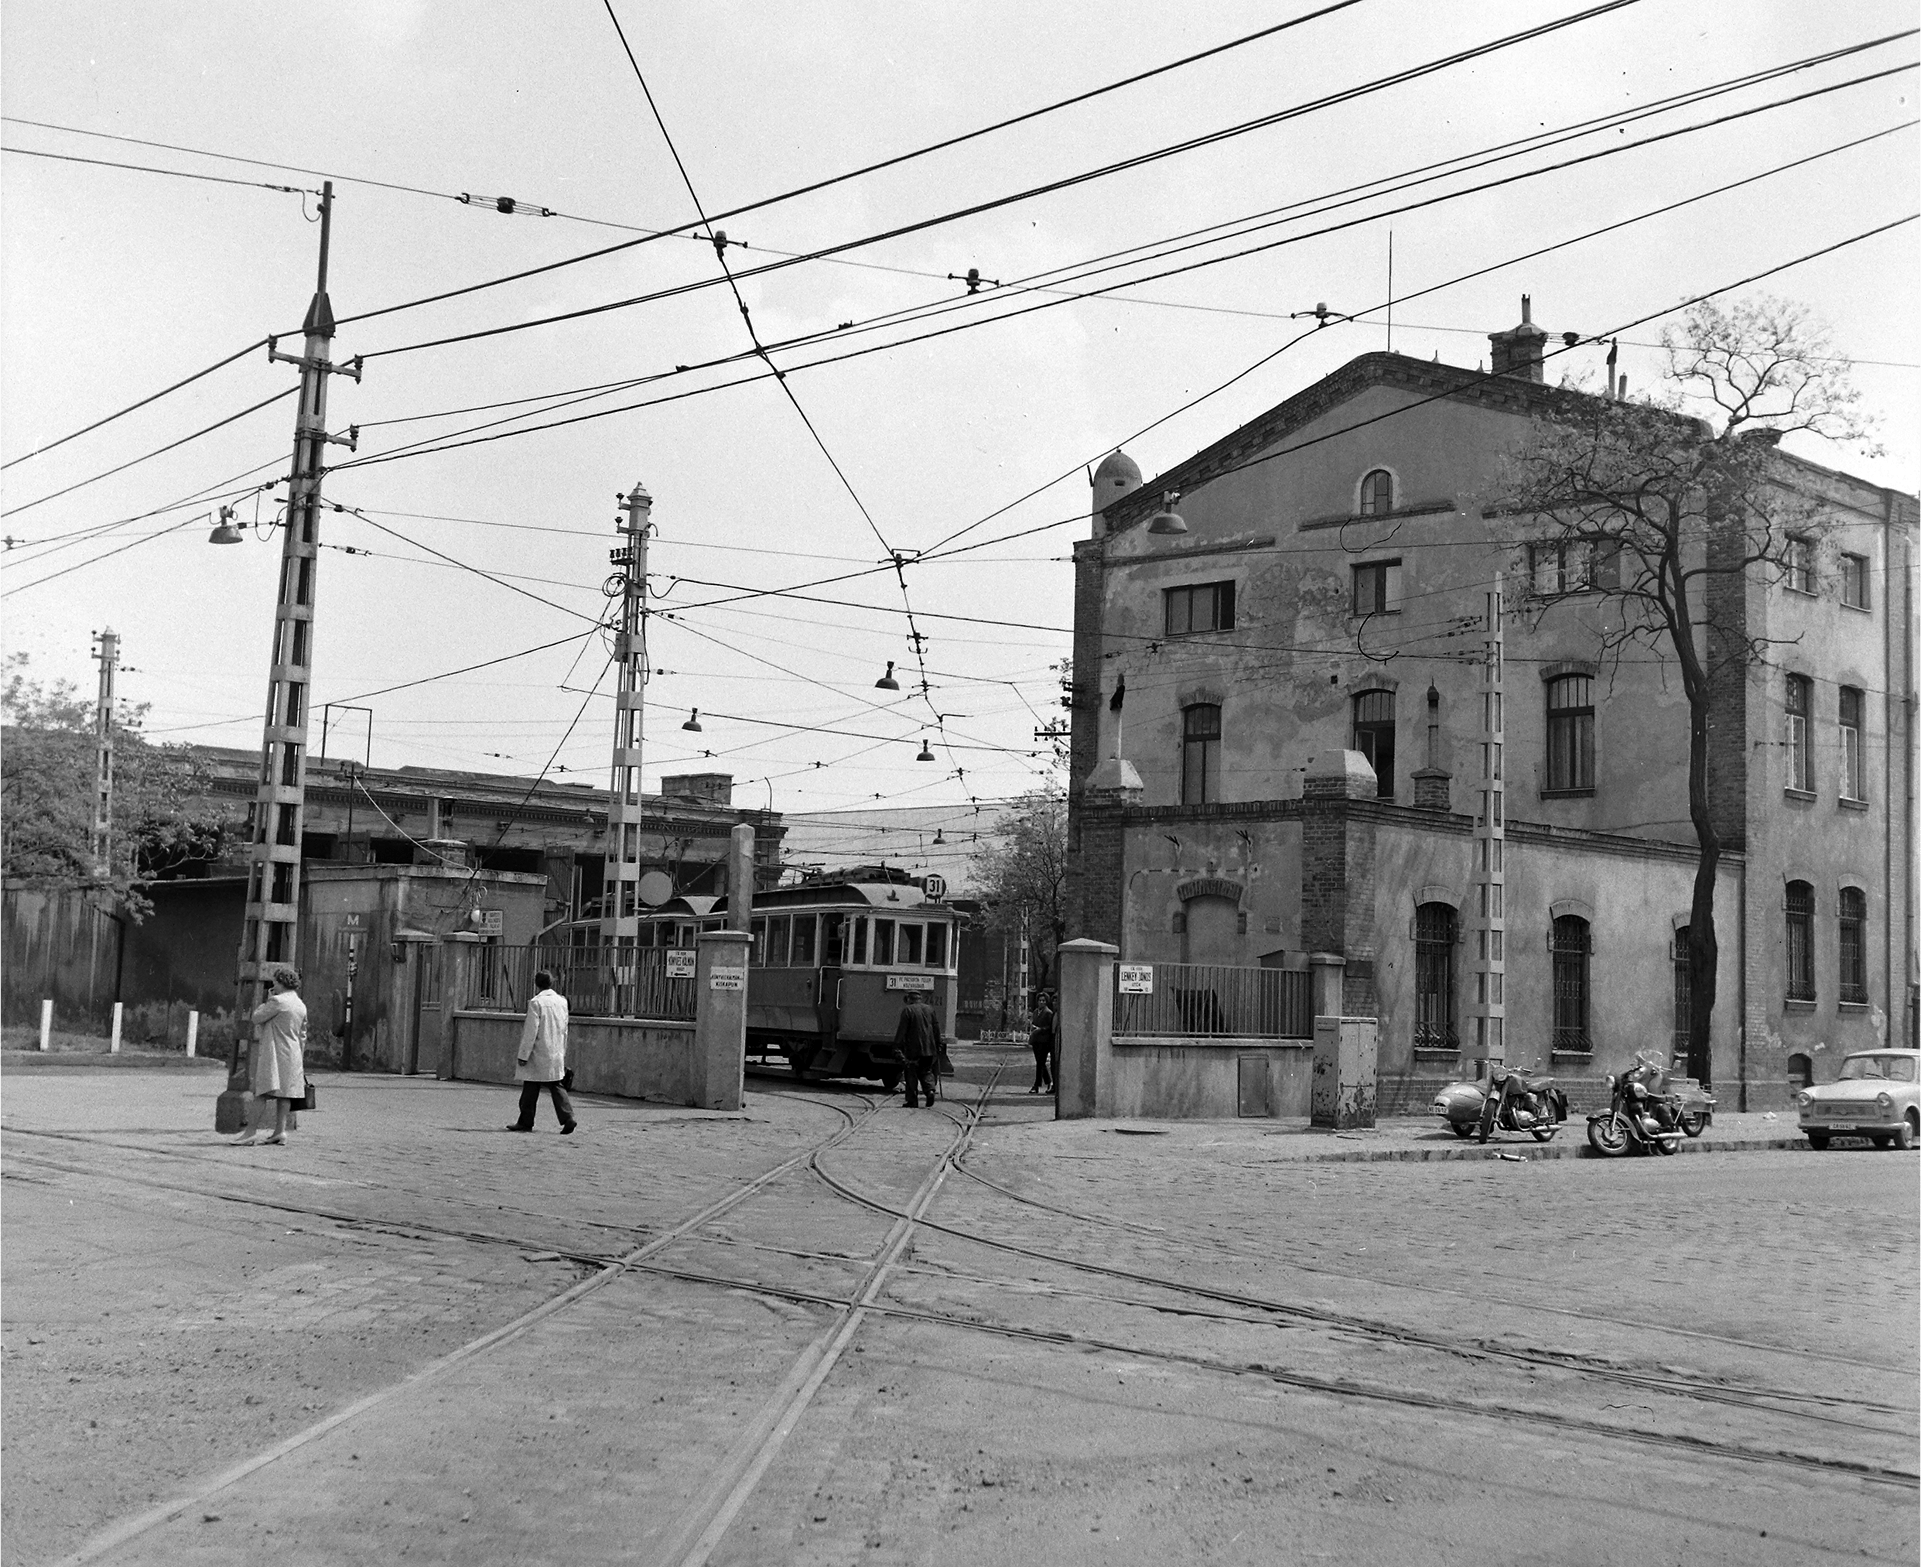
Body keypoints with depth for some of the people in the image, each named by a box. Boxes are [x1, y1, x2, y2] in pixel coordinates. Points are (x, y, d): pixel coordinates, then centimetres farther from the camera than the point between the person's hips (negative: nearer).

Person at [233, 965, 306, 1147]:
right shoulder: (301, 1006, 12)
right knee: (284, 1094, 8)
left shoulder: (277, 1001, -12)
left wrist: (267, 1001, 4)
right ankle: (280, 1131, 6)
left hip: (274, 1053, -7)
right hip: (293, 1055, 7)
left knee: (262, 1093, -8)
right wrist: (299, 1059, 23)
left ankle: (251, 1131, -10)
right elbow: (302, 1035, 17)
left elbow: (257, 1018, -7)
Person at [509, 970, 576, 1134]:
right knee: (557, 1087, 7)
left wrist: (523, 1055, -9)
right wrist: (562, 1052, 22)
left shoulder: (536, 1002, -13)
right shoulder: (562, 1001, 6)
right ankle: (567, 1118, -5)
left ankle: (526, 1122, 11)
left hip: (539, 1054, -5)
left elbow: (531, 1032, -14)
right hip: (556, 1054, 5)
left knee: (531, 1089, 5)